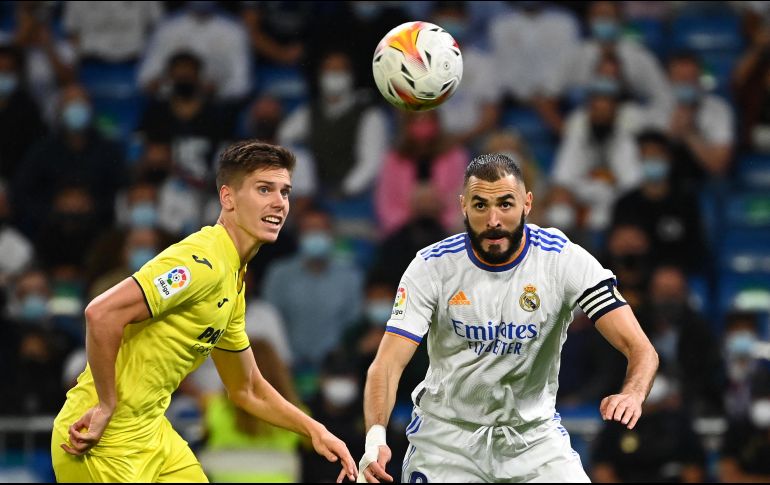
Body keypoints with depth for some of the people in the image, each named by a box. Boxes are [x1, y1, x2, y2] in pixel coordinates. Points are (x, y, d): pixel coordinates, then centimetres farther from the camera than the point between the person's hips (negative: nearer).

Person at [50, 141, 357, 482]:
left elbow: (247, 391, 24)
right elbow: (102, 313, -30)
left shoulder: (234, 281, 13)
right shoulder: (204, 261, -18)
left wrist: (314, 430, 14)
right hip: (103, 442, -10)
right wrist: (106, 407, -23)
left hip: (151, 431, 10)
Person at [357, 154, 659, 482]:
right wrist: (375, 439, -39)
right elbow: (388, 363, -19)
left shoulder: (564, 259, -15)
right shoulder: (432, 266, -14)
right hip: (447, 430, 0)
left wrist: (631, 394, -43)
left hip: (533, 431, 1)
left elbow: (640, 348, -20)